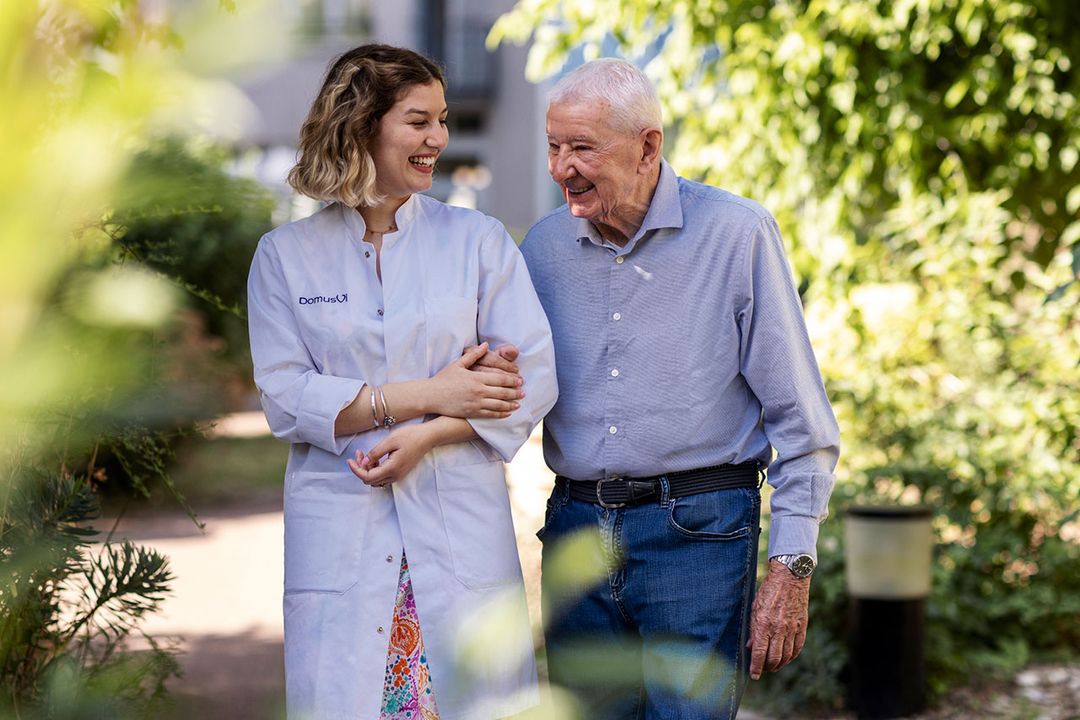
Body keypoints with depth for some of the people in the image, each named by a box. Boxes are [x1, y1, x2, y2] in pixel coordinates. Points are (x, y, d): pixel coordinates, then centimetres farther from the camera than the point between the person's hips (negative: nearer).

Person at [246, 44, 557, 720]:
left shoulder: (477, 238, 7)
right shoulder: (285, 254, 6)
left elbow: (535, 378, 0)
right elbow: (285, 398, -3)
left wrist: (424, 437, -13)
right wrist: (427, 395, -10)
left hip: (461, 525, 1)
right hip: (340, 531, 0)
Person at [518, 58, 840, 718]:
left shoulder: (737, 234, -5)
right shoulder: (544, 246, 8)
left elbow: (800, 422, -4)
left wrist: (792, 566, -9)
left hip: (696, 533, -4)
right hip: (576, 530, 4)